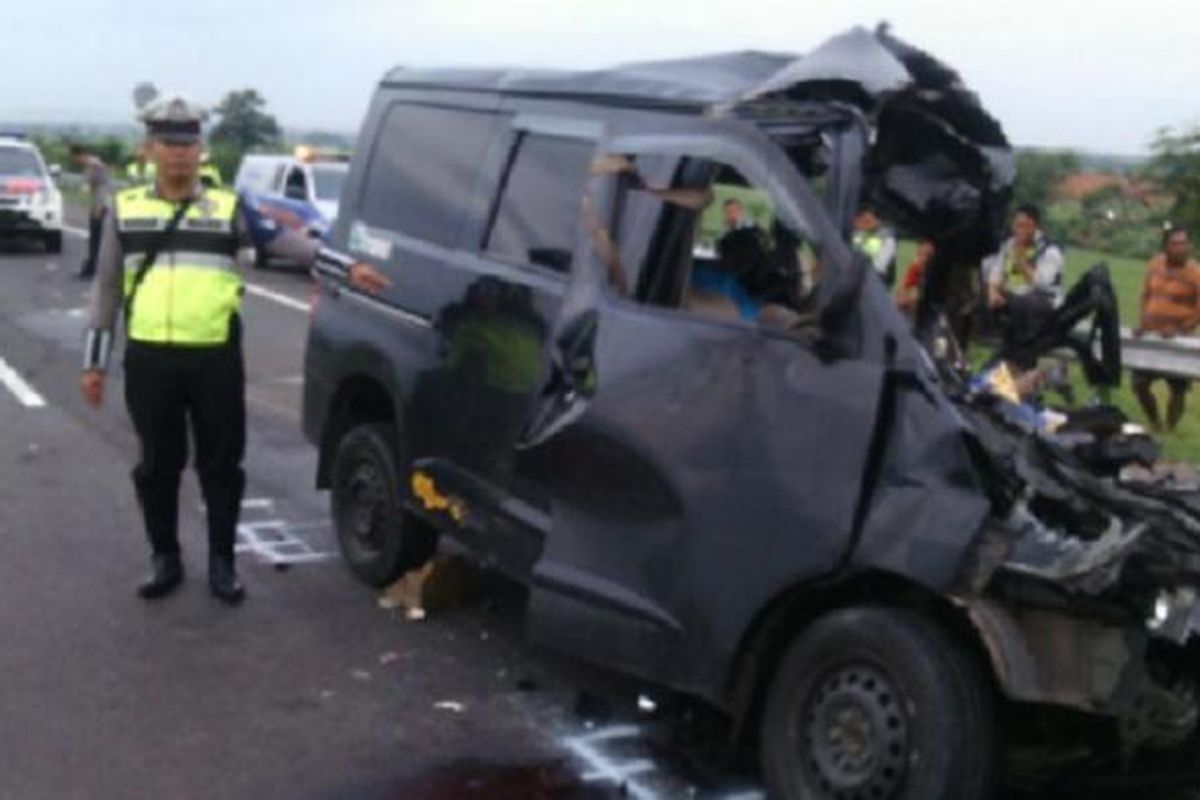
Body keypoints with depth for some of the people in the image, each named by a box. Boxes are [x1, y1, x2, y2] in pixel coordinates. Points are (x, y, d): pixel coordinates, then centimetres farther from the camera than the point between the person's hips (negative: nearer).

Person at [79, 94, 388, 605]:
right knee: (158, 465, 9)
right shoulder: (124, 210, 9)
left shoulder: (229, 208, 6)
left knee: (221, 465, 5)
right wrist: (94, 362, 9)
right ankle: (165, 560, 24)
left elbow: (285, 242, 3)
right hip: (148, 359, 1)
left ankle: (222, 563, 18)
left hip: (215, 358, -1)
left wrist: (346, 268, -9)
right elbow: (106, 288, 11)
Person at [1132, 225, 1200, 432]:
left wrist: (1181, 330, -21)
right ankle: (1155, 426, 28)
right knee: (1139, 384, 8)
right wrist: (1143, 323, 3)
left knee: (1178, 389, 4)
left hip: (1178, 340, -5)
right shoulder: (1155, 265, 3)